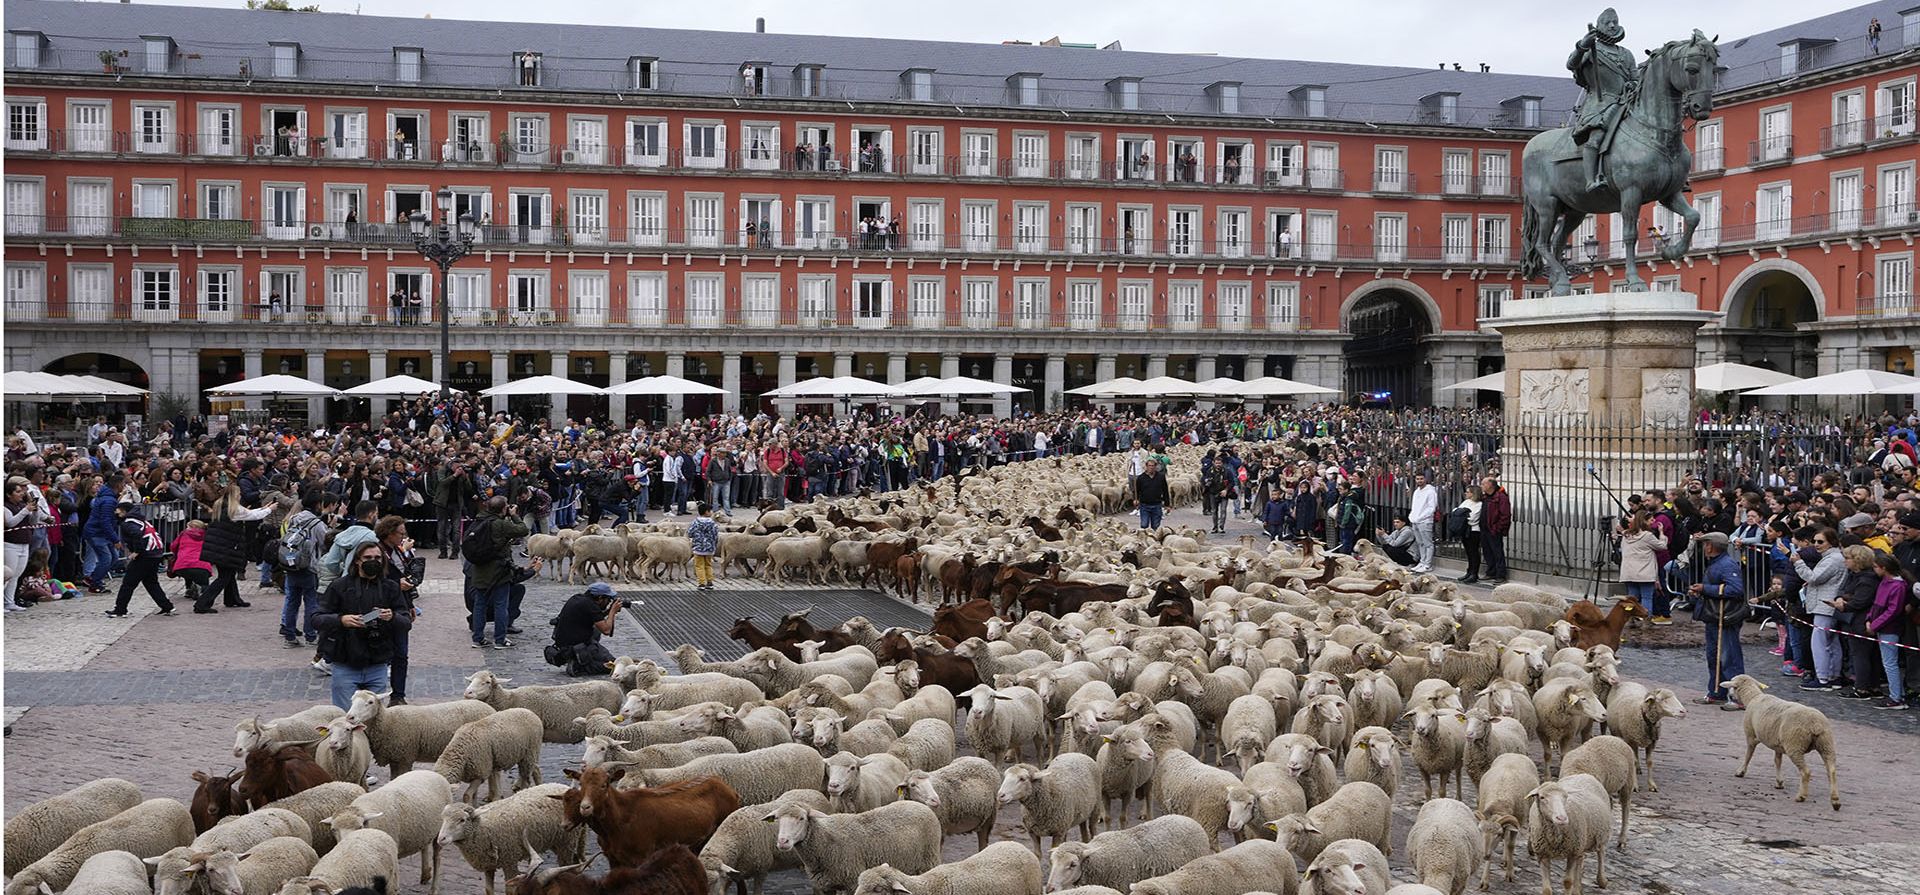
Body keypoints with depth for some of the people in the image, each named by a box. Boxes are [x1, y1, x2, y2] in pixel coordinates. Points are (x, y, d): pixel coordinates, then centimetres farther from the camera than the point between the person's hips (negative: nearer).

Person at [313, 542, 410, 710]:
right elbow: (317, 619, -3)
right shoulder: (340, 586, 0)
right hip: (345, 666, -2)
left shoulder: (390, 588, 7)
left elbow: (407, 623, 3)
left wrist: (392, 618, -19)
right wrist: (341, 620, -22)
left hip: (377, 666, 2)